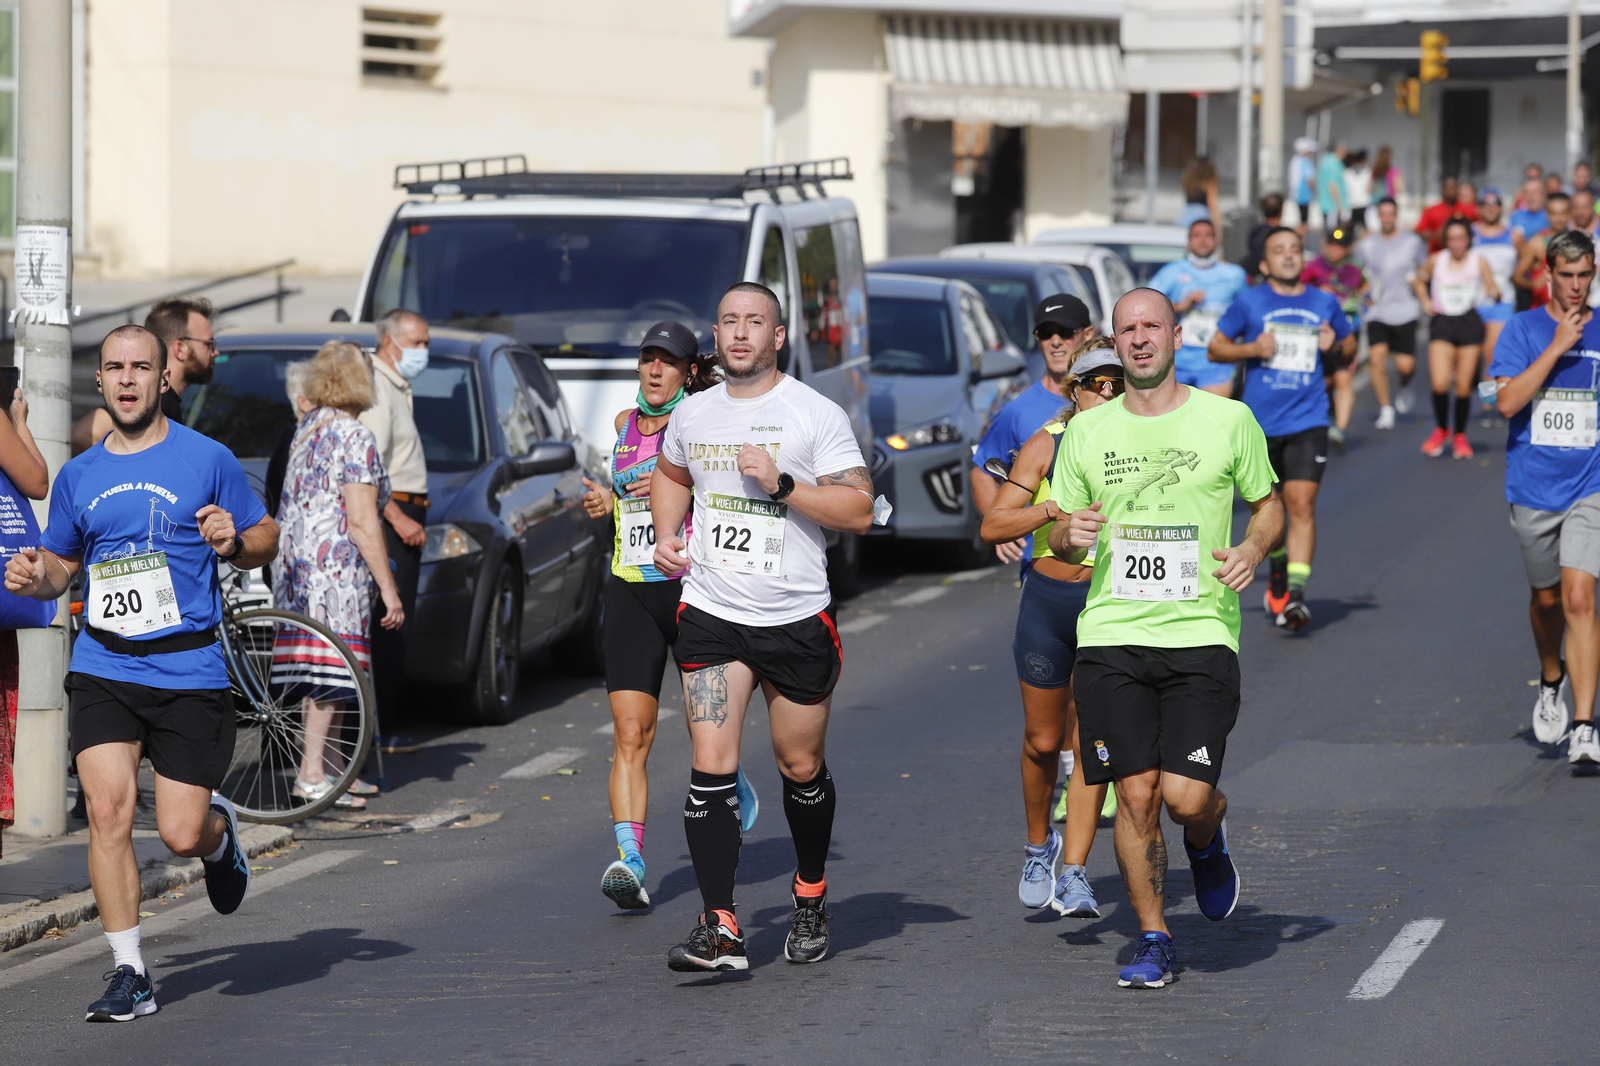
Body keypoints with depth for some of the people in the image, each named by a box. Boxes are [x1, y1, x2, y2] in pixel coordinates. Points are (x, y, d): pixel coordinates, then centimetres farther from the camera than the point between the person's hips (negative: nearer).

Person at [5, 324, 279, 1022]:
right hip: (103, 669, 2)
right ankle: (129, 975, -4)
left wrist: (234, 542, -15)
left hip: (189, 671, -2)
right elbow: (61, 561, 22)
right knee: (108, 812, -14)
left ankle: (221, 832, 34)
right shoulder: (79, 475, 11)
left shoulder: (208, 460, 1)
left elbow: (266, 540, 8)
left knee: (182, 835, -5)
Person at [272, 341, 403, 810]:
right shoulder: (354, 436, -11)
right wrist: (389, 588, -13)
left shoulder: (306, 428, 14)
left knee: (317, 670, 12)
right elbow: (361, 521, -15)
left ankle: (334, 767, 19)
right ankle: (312, 773, -7)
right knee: (333, 668, -5)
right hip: (336, 561, -8)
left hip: (295, 556, 8)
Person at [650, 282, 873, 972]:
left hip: (797, 618, -2)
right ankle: (719, 928, -14)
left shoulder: (817, 416, -5)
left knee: (801, 768, 11)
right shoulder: (692, 416, 8)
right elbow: (670, 474, 30)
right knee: (712, 765, -12)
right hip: (711, 614, 2)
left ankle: (810, 893, 37)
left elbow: (858, 512, -11)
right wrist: (666, 535, 12)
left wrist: (782, 483, -21)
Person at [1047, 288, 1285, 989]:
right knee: (1135, 794, -2)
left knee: (1185, 796, -12)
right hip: (1111, 635, 2)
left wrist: (1254, 548, -7)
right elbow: (1060, 542, 15)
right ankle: (1153, 941, 13)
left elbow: (1269, 505, 15)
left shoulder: (1228, 420, 3)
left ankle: (1207, 839, 26)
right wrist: (1071, 534, -9)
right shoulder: (1087, 431, 9)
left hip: (1201, 634, -2)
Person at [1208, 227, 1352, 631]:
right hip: (1260, 423, 0)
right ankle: (1278, 577, 35)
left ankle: (1295, 593, -18)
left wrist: (1335, 347, -2)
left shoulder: (1324, 303, 7)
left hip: (1308, 422, 0)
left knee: (1302, 504, -14)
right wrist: (1252, 349, -11)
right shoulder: (1249, 302, 2)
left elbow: (1349, 344, 21)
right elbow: (1216, 347, 7)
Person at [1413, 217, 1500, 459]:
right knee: (1440, 383, -14)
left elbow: (1493, 291, -2)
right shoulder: (1436, 261, 1)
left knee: (1464, 386, 2)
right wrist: (1425, 301, 1)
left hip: (1469, 323, 0)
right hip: (1442, 322, 0)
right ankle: (1441, 430, 12)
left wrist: (1494, 294, -26)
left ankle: (1460, 436, 22)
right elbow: (1419, 281, 19)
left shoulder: (1478, 262, -2)